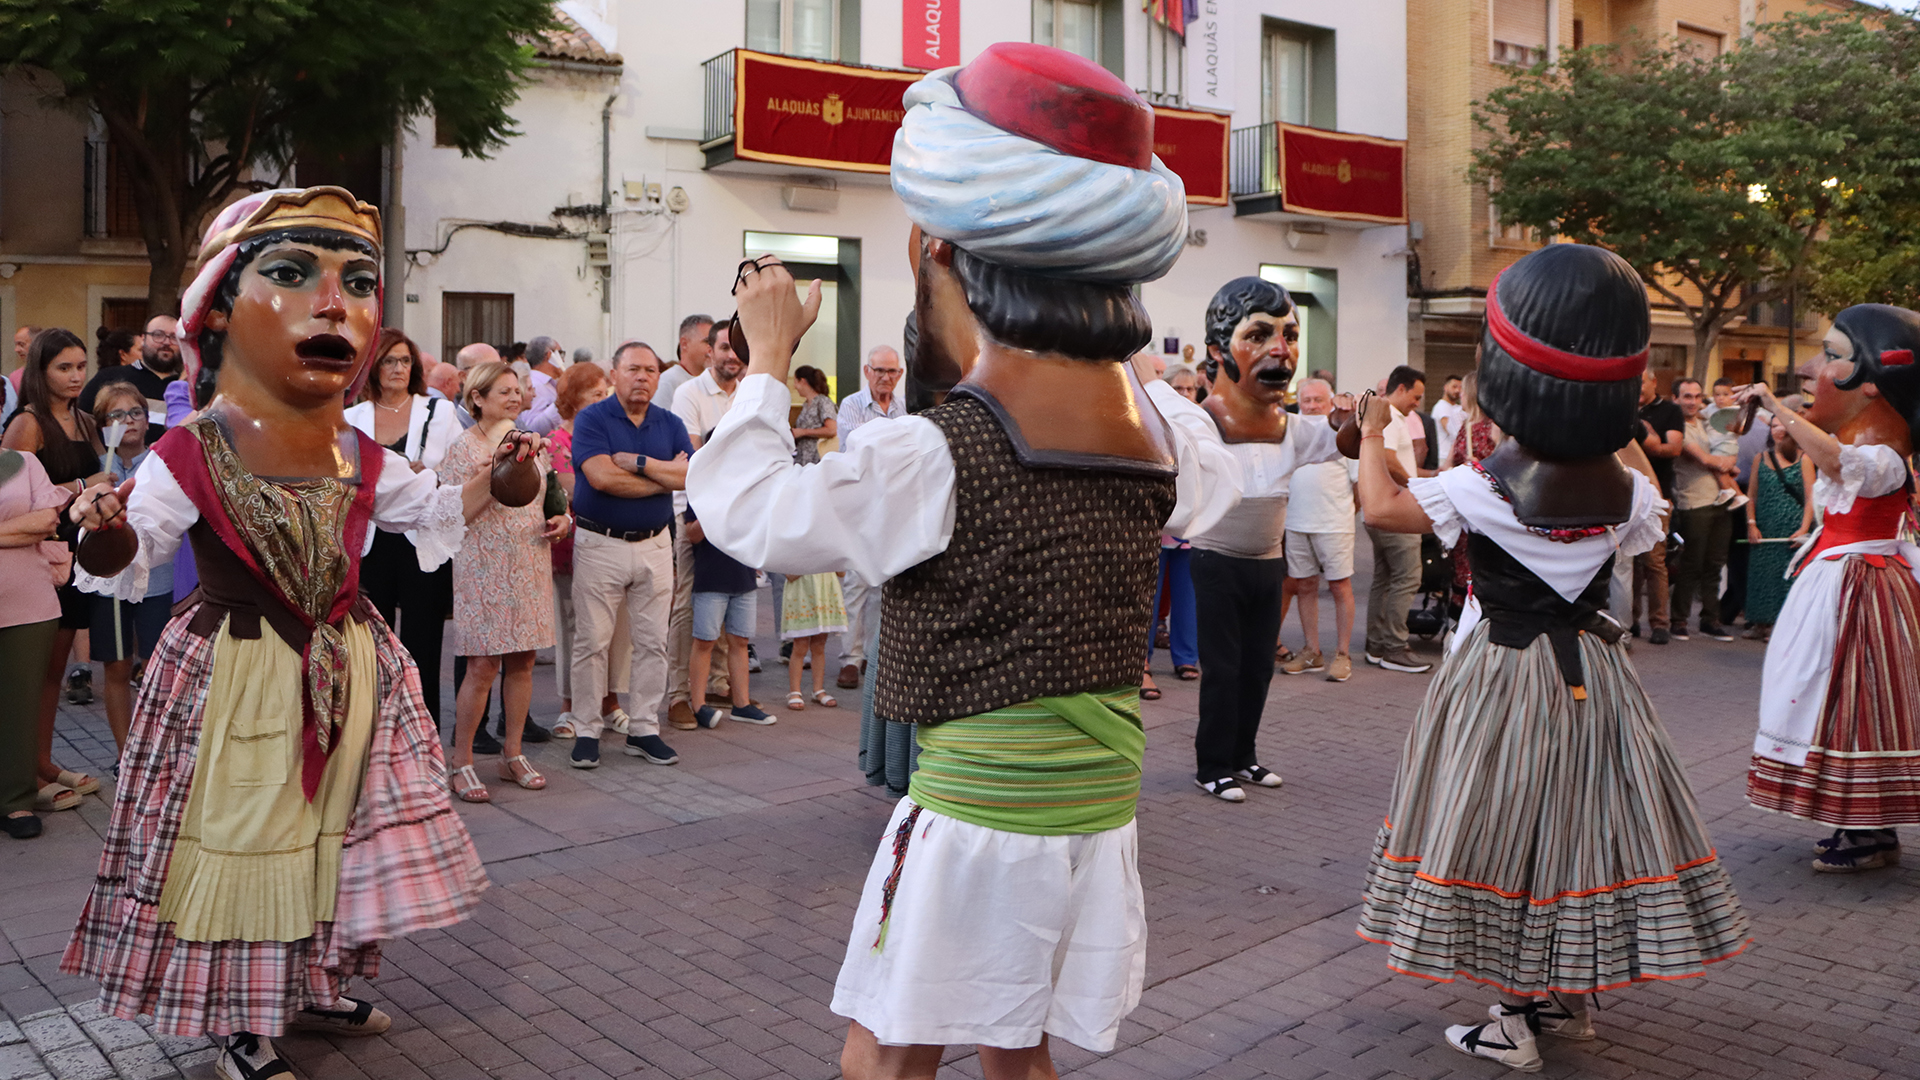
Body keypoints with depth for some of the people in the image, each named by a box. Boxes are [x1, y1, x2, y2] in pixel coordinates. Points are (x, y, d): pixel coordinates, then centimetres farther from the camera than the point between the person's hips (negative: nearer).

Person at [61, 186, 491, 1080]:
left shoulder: (366, 463, -1)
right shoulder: (189, 459, -14)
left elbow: (439, 513, 15)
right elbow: (123, 562, -13)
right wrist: (105, 530, -34)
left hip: (347, 671, 5)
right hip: (236, 678, -5)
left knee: (331, 833, 15)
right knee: (239, 838, 4)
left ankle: (310, 988, 35)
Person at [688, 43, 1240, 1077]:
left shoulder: (930, 456, -19)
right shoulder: (1155, 425, -1)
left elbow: (743, 510, -8)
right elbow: (1210, 486, 23)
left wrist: (768, 355, 4)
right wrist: (1128, 357, 22)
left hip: (976, 810, -6)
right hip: (1101, 800, 7)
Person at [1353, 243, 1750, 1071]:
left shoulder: (1482, 489, -20)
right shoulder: (1625, 490, -7)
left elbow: (1380, 508, -11)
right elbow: (1647, 511, 17)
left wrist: (1373, 436, 6)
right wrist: (1624, 443, 31)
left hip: (1501, 675, -4)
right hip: (1592, 674, 4)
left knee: (1505, 826, 5)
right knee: (1576, 817, 16)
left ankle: (1514, 1023, 11)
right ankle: (1568, 999, 30)